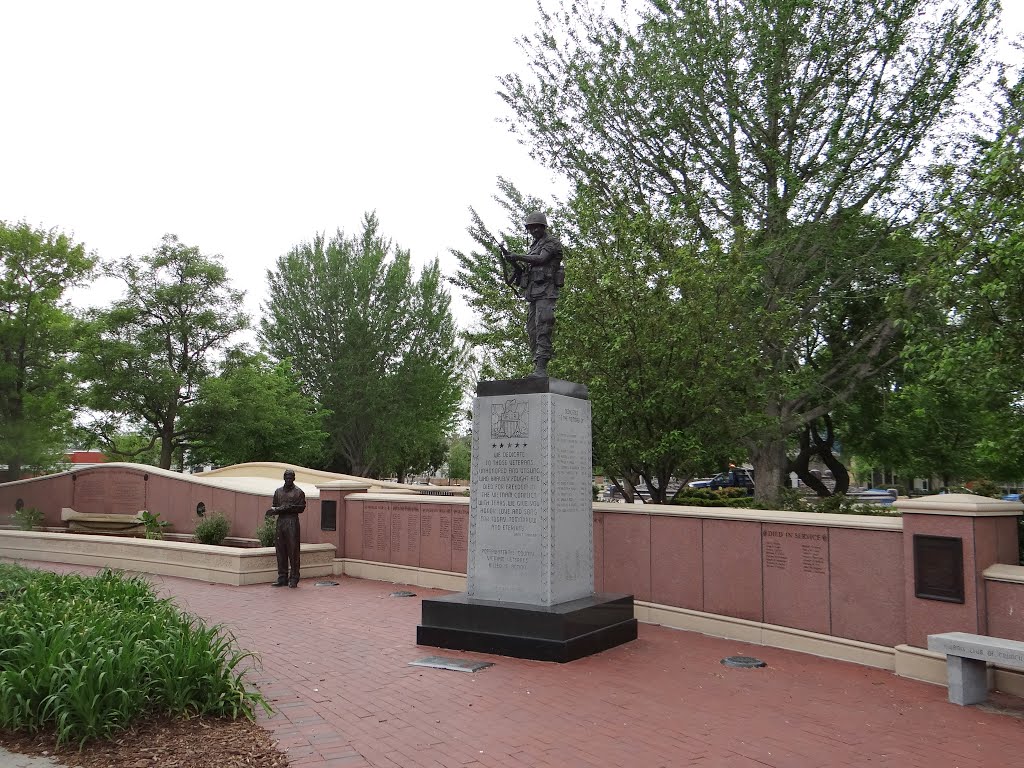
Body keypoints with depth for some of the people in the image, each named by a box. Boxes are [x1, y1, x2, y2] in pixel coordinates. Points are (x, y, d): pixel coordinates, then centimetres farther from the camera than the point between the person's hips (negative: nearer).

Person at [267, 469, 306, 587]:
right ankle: (282, 578, 11)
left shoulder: (298, 492, 2)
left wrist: (288, 508, -16)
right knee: (280, 550, 4)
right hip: (280, 521, 5)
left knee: (293, 551, -5)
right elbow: (274, 507, 18)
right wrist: (274, 510, -5)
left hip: (292, 521, -5)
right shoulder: (278, 491, 17)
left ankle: (293, 579, 0)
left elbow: (301, 508, -4)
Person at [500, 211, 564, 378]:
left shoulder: (552, 242, 1)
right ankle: (538, 366, 4)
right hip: (534, 293, 9)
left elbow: (541, 258, -16)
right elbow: (526, 269, 23)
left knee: (542, 329, -18)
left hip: (545, 291, -9)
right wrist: (514, 263, 4)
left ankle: (541, 368, -25)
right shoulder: (534, 245, 25)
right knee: (532, 330, 3)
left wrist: (517, 256, -18)